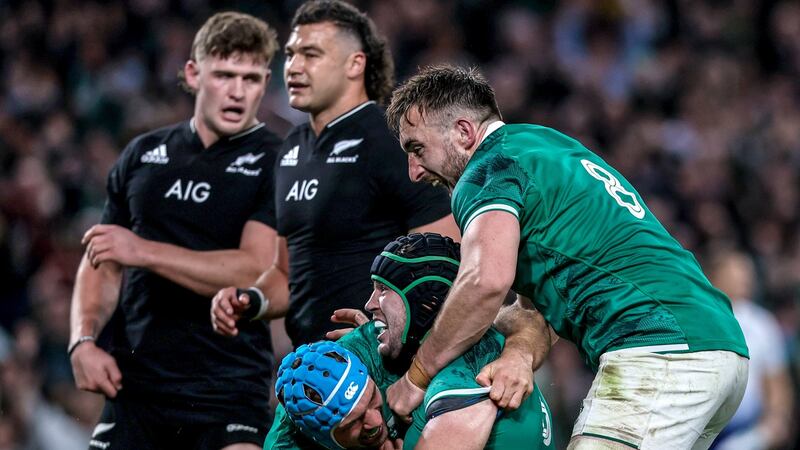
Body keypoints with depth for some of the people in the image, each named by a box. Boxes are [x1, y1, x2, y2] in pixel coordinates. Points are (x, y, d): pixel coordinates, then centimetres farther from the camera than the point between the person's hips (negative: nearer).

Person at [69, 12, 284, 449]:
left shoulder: (276, 164, -3)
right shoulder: (142, 155, 14)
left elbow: (258, 273, -15)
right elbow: (101, 265, 20)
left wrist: (144, 251, -17)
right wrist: (83, 340, 2)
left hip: (229, 396, -4)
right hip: (134, 386, 4)